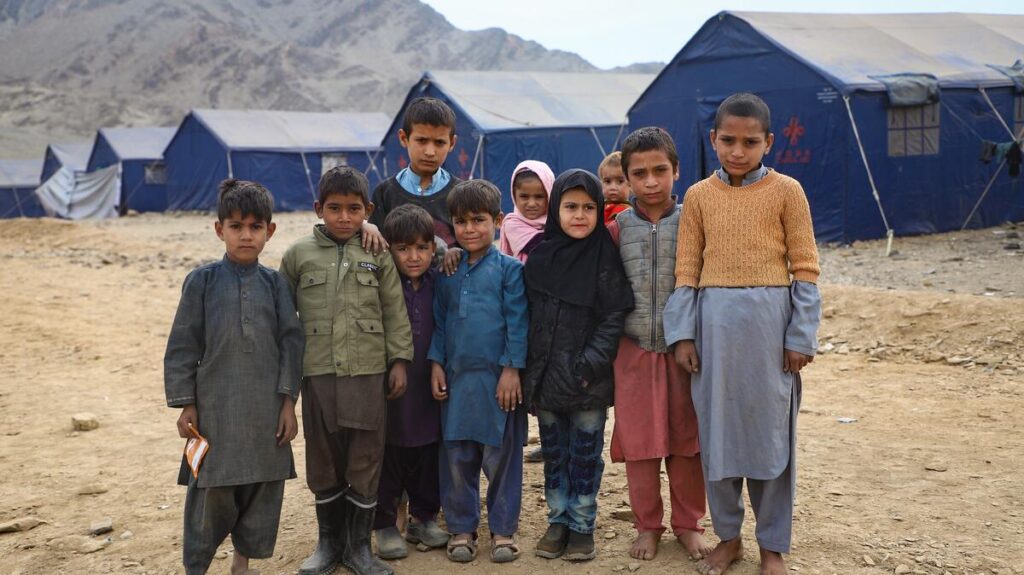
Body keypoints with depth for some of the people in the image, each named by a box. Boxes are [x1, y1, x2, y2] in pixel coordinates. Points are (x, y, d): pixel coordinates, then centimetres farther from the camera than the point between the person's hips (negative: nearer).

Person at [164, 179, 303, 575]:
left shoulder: (274, 284, 4)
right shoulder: (202, 281, -1)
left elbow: (291, 342, 4)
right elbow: (183, 345, 0)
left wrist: (288, 401, -1)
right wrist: (185, 404, -2)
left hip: (266, 410, 2)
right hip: (215, 408, -2)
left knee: (263, 489, 9)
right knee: (211, 493, 1)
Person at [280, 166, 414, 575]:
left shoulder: (378, 256, 5)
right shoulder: (299, 255, 5)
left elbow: (395, 313, 6)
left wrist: (399, 361, 1)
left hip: (368, 372, 0)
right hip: (318, 372, 1)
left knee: (366, 459, 5)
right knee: (323, 460, 10)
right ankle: (328, 542, 25)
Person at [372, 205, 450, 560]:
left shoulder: (437, 283, 5)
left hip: (427, 388, 4)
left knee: (427, 457, 13)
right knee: (388, 458, 5)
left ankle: (424, 518, 29)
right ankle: (385, 525, 18)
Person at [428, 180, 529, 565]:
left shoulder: (509, 269, -3)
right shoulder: (447, 271, 9)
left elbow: (517, 322, -5)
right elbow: (439, 320, 13)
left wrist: (511, 370, -10)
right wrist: (436, 365, 5)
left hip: (497, 378, -3)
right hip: (455, 377, 4)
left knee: (500, 457, 5)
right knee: (457, 457, 8)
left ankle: (503, 529, 18)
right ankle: (461, 527, 21)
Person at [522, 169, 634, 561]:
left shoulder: (606, 258, -6)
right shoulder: (540, 256, 4)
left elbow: (615, 317, -8)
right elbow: (527, 313, 8)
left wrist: (590, 364, -14)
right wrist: (529, 367, 3)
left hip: (588, 380, -3)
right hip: (545, 374, 3)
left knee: (586, 453, 5)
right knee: (553, 452, 12)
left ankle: (581, 526, 17)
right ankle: (558, 521, 24)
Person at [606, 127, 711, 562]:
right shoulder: (617, 229, 2)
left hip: (682, 348, -1)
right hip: (634, 350, 1)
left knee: (686, 442, 8)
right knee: (639, 441, 8)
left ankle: (687, 523, 25)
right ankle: (647, 526, 23)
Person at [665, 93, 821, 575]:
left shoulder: (785, 191, -1)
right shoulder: (699, 195, 5)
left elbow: (804, 269, -1)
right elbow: (686, 270, 5)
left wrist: (801, 336, -5)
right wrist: (682, 334, 0)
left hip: (769, 320, -2)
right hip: (714, 323, 2)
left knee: (770, 429, 6)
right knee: (715, 429, 9)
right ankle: (728, 536, 26)